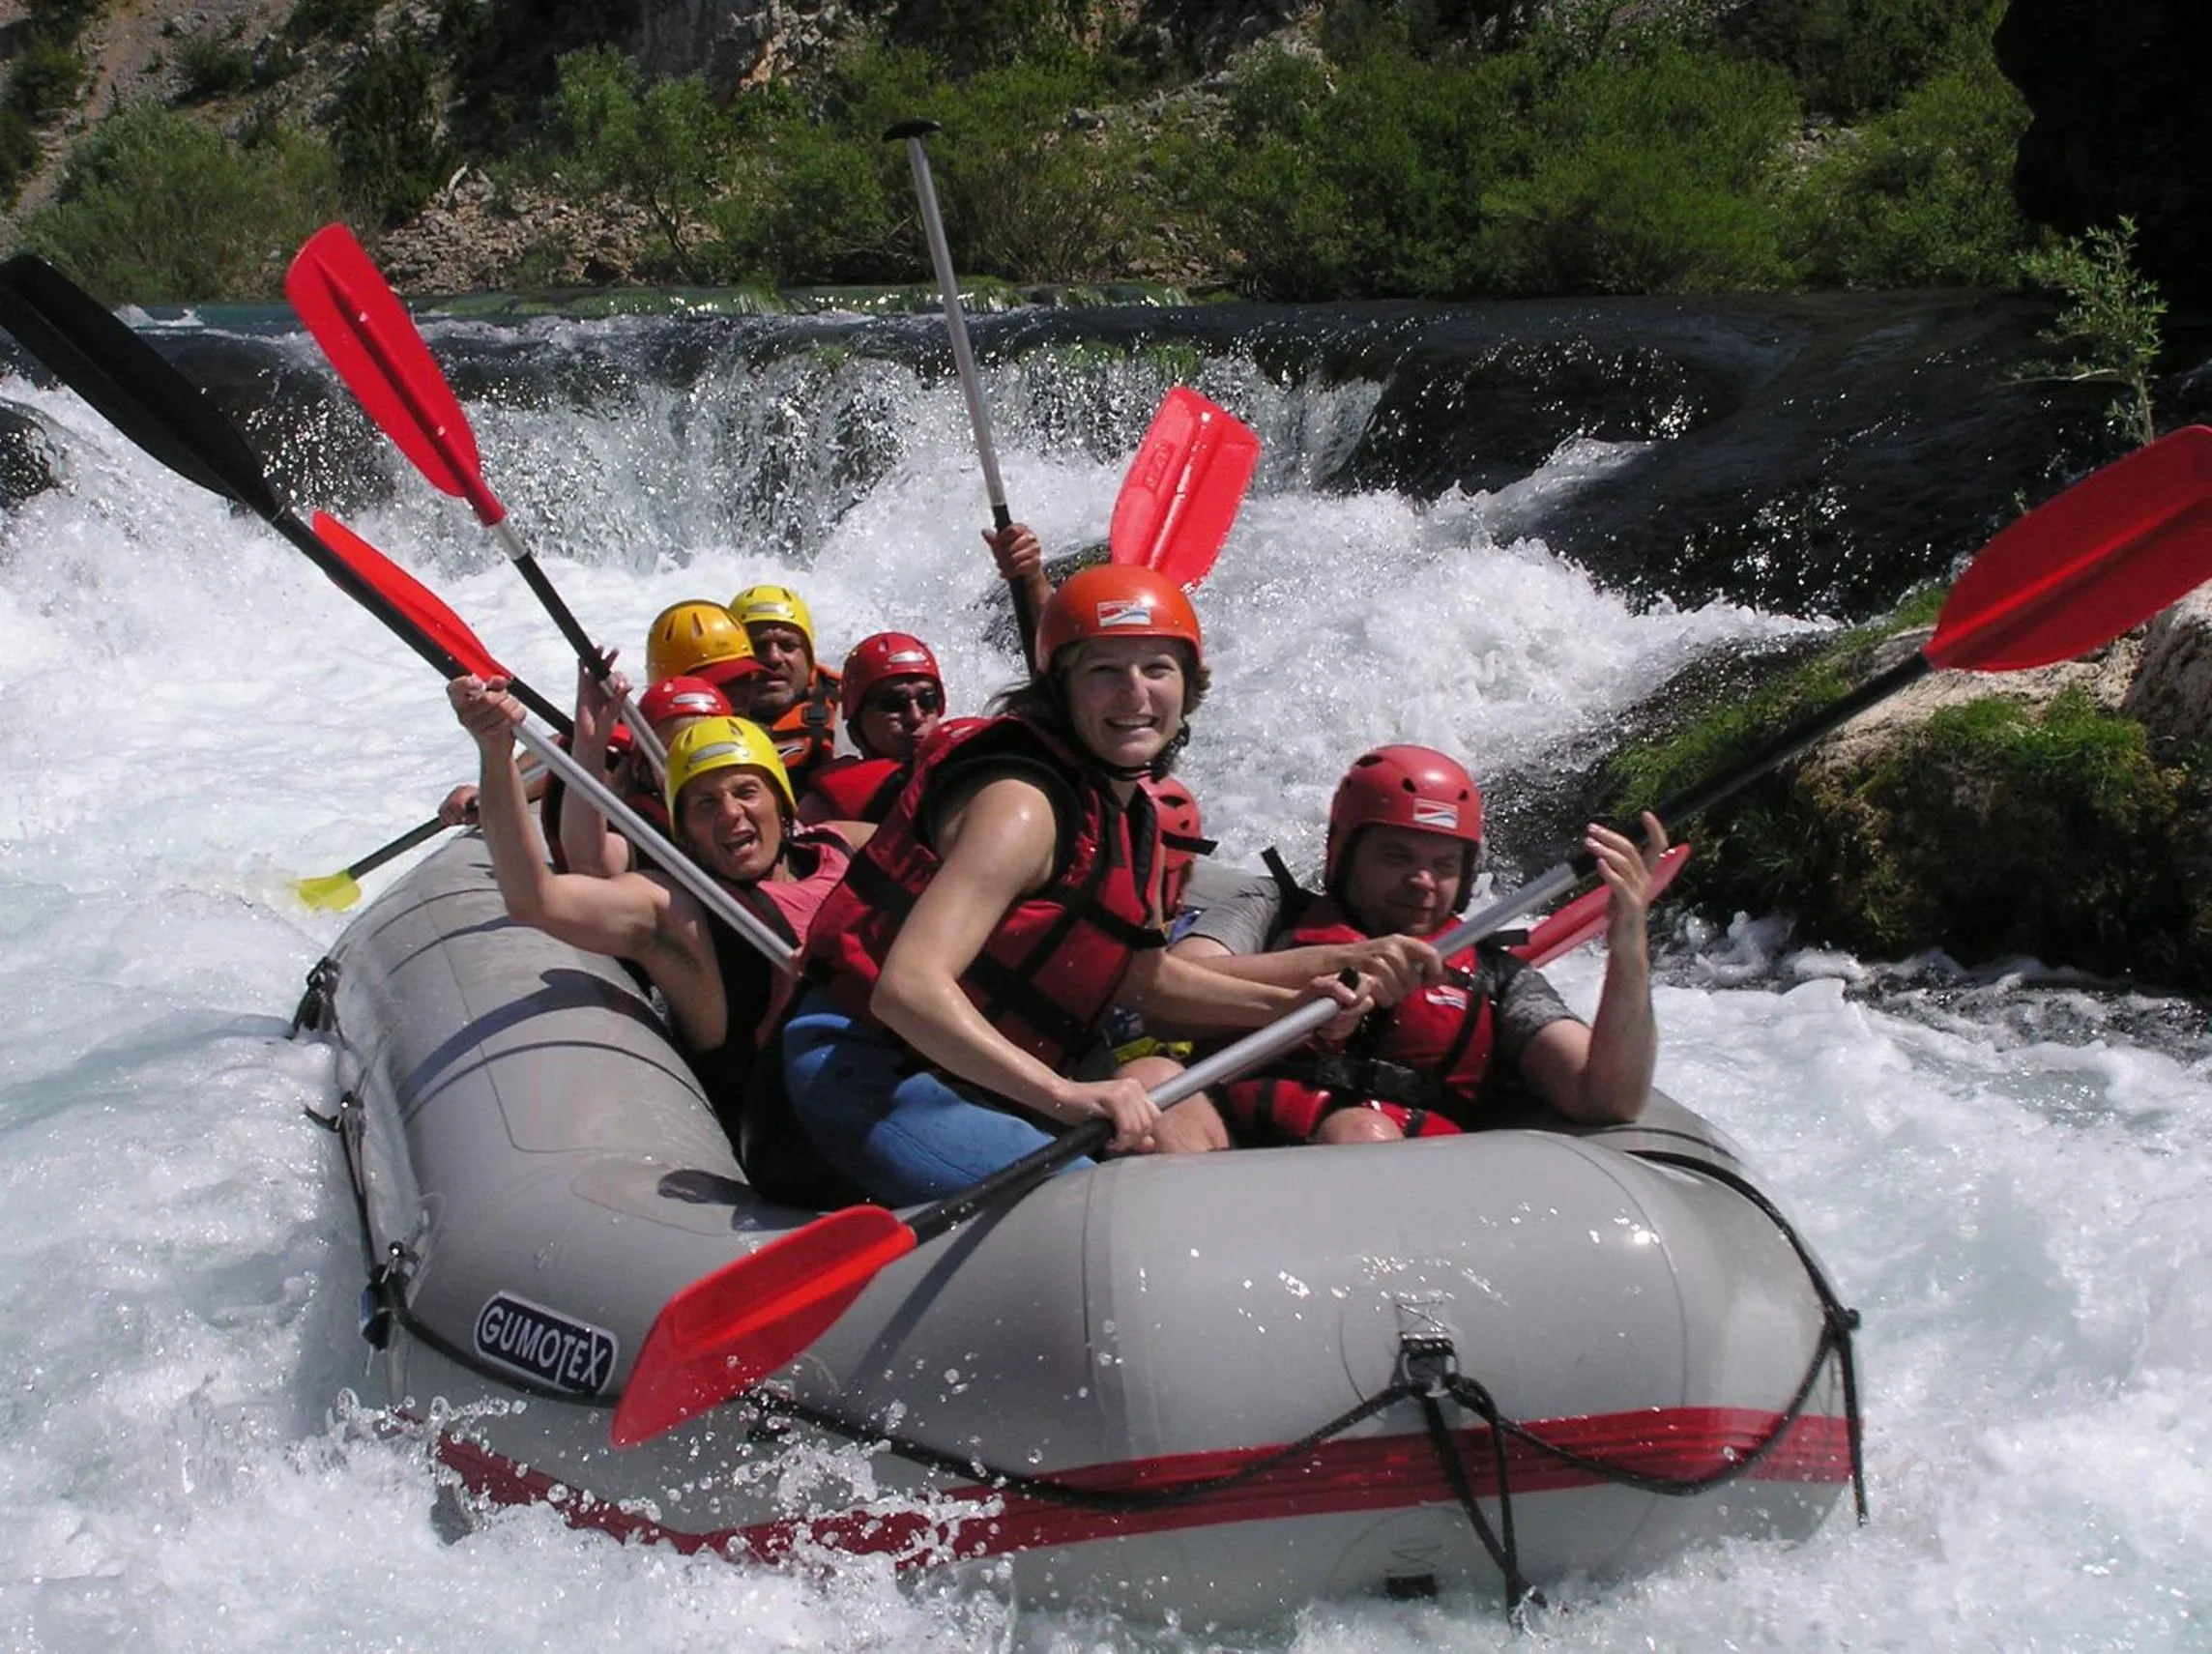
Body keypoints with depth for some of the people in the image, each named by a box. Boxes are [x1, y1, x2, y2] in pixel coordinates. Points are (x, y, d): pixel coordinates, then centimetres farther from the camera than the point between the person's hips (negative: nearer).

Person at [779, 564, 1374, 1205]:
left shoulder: (1132, 814, 9)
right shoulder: (1019, 804, -21)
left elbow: (1143, 975, 25)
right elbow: (908, 988, -33)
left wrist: (1285, 1005, 12)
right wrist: (1064, 1094, -42)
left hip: (960, 1076, 10)